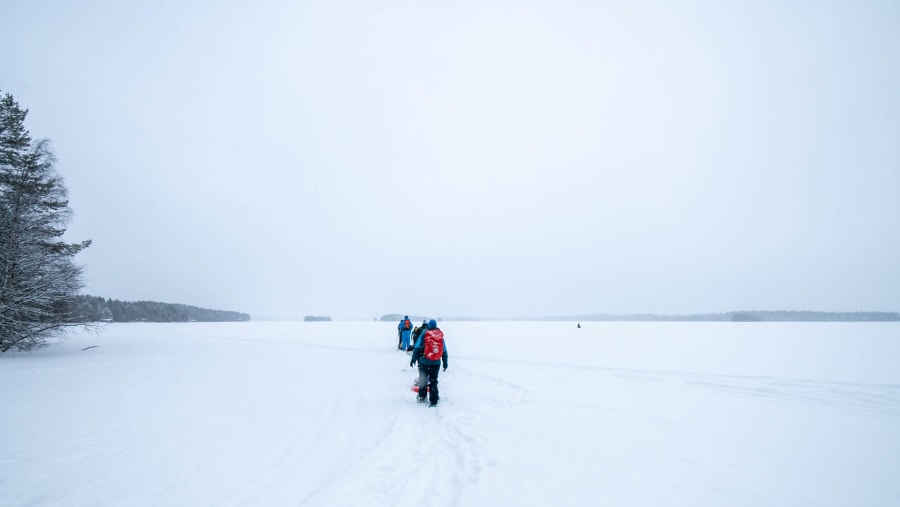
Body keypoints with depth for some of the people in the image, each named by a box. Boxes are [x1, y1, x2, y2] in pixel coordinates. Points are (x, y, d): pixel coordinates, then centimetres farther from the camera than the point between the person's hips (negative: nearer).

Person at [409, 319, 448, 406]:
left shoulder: (424, 335, -1)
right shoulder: (441, 336, 7)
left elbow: (417, 348, -4)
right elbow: (444, 351, 12)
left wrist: (414, 359, 0)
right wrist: (445, 363, 18)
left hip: (424, 361, -2)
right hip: (436, 363, 2)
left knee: (423, 379, 13)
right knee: (433, 381, 7)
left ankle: (422, 397, 21)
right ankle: (433, 401, 5)